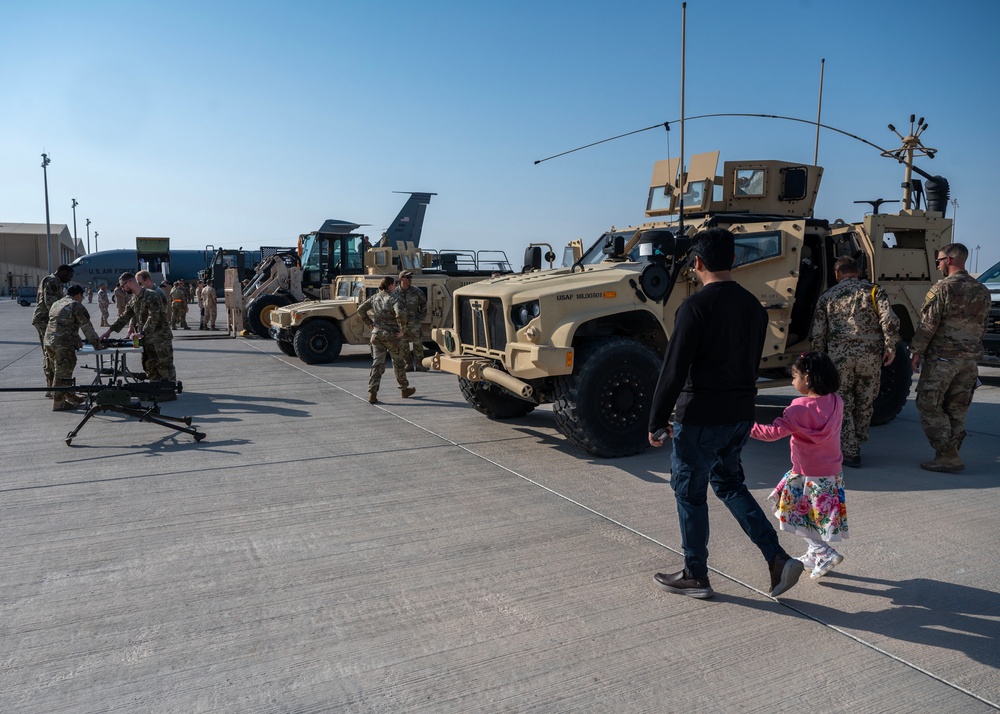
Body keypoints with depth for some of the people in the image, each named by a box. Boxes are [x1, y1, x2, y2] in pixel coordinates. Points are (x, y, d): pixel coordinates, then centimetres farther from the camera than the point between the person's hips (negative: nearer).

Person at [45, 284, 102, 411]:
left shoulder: (56, 304, 23)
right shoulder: (76, 306, -4)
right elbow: (87, 328, -5)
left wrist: (77, 340, 33)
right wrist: (96, 344, 1)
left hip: (49, 342, 9)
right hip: (63, 345, -9)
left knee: (62, 372, 18)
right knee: (63, 373, -3)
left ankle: (69, 396, 28)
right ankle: (59, 402, 0)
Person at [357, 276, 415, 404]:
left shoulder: (375, 298, 5)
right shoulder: (393, 299, -12)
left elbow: (360, 309, 3)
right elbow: (400, 314, -28)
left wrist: (370, 324, 8)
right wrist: (402, 329, -16)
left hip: (376, 334, 4)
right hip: (391, 335, -4)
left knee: (377, 363, 4)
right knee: (398, 362, 13)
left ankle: (372, 393, -8)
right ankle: (404, 389, 29)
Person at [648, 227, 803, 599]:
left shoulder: (696, 306, -18)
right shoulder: (754, 306, 6)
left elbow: (674, 370, -18)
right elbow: (752, 362, 15)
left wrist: (657, 422, -11)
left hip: (700, 417, -7)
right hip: (741, 415, 7)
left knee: (690, 492, 9)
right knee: (728, 482, 23)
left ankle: (695, 576, 21)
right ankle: (778, 559, 16)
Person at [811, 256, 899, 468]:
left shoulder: (827, 297, 11)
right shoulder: (873, 290, 8)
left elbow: (818, 334, 9)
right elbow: (890, 320, -7)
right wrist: (890, 348, 1)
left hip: (839, 356, 0)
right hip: (870, 355, 1)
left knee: (843, 405, 7)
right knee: (865, 402, 16)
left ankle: (850, 453, 5)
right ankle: (857, 444, 28)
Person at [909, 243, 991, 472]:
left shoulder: (942, 288, -12)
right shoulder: (982, 290, 11)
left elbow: (928, 324, -14)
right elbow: (982, 326, 16)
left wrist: (917, 351, -6)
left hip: (941, 358, -7)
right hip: (970, 360, 7)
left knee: (928, 406, 0)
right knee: (956, 409, 13)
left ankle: (947, 455, -3)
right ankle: (951, 455, 17)